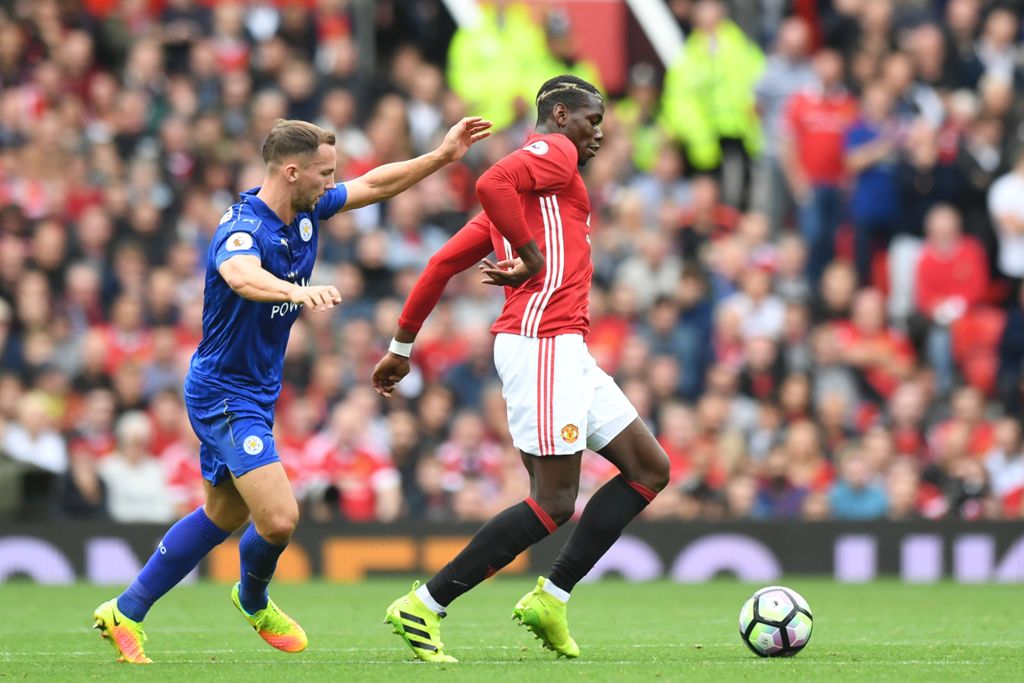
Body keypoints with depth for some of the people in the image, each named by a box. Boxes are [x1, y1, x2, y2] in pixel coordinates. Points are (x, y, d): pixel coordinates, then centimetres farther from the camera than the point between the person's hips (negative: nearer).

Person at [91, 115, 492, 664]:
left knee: (224, 514, 21)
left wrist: (443, 155, 9)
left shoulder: (306, 212, 0)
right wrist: (297, 290, -69)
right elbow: (243, 275, -50)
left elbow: (374, 185, 14)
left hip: (256, 392, 10)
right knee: (279, 518, -18)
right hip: (225, 393, -10)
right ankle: (252, 598, 15)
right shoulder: (243, 229, -27)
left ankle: (125, 611, 30)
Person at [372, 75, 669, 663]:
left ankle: (550, 600, 5)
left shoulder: (516, 201, 26)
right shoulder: (555, 152, -2)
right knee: (555, 503, -11)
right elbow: (491, 183, -23)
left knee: (650, 470, 7)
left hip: (568, 352, 10)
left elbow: (446, 261, 22)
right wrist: (534, 256, -14)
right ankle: (424, 608, -8)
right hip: (543, 342, -10)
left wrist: (402, 345, 23)